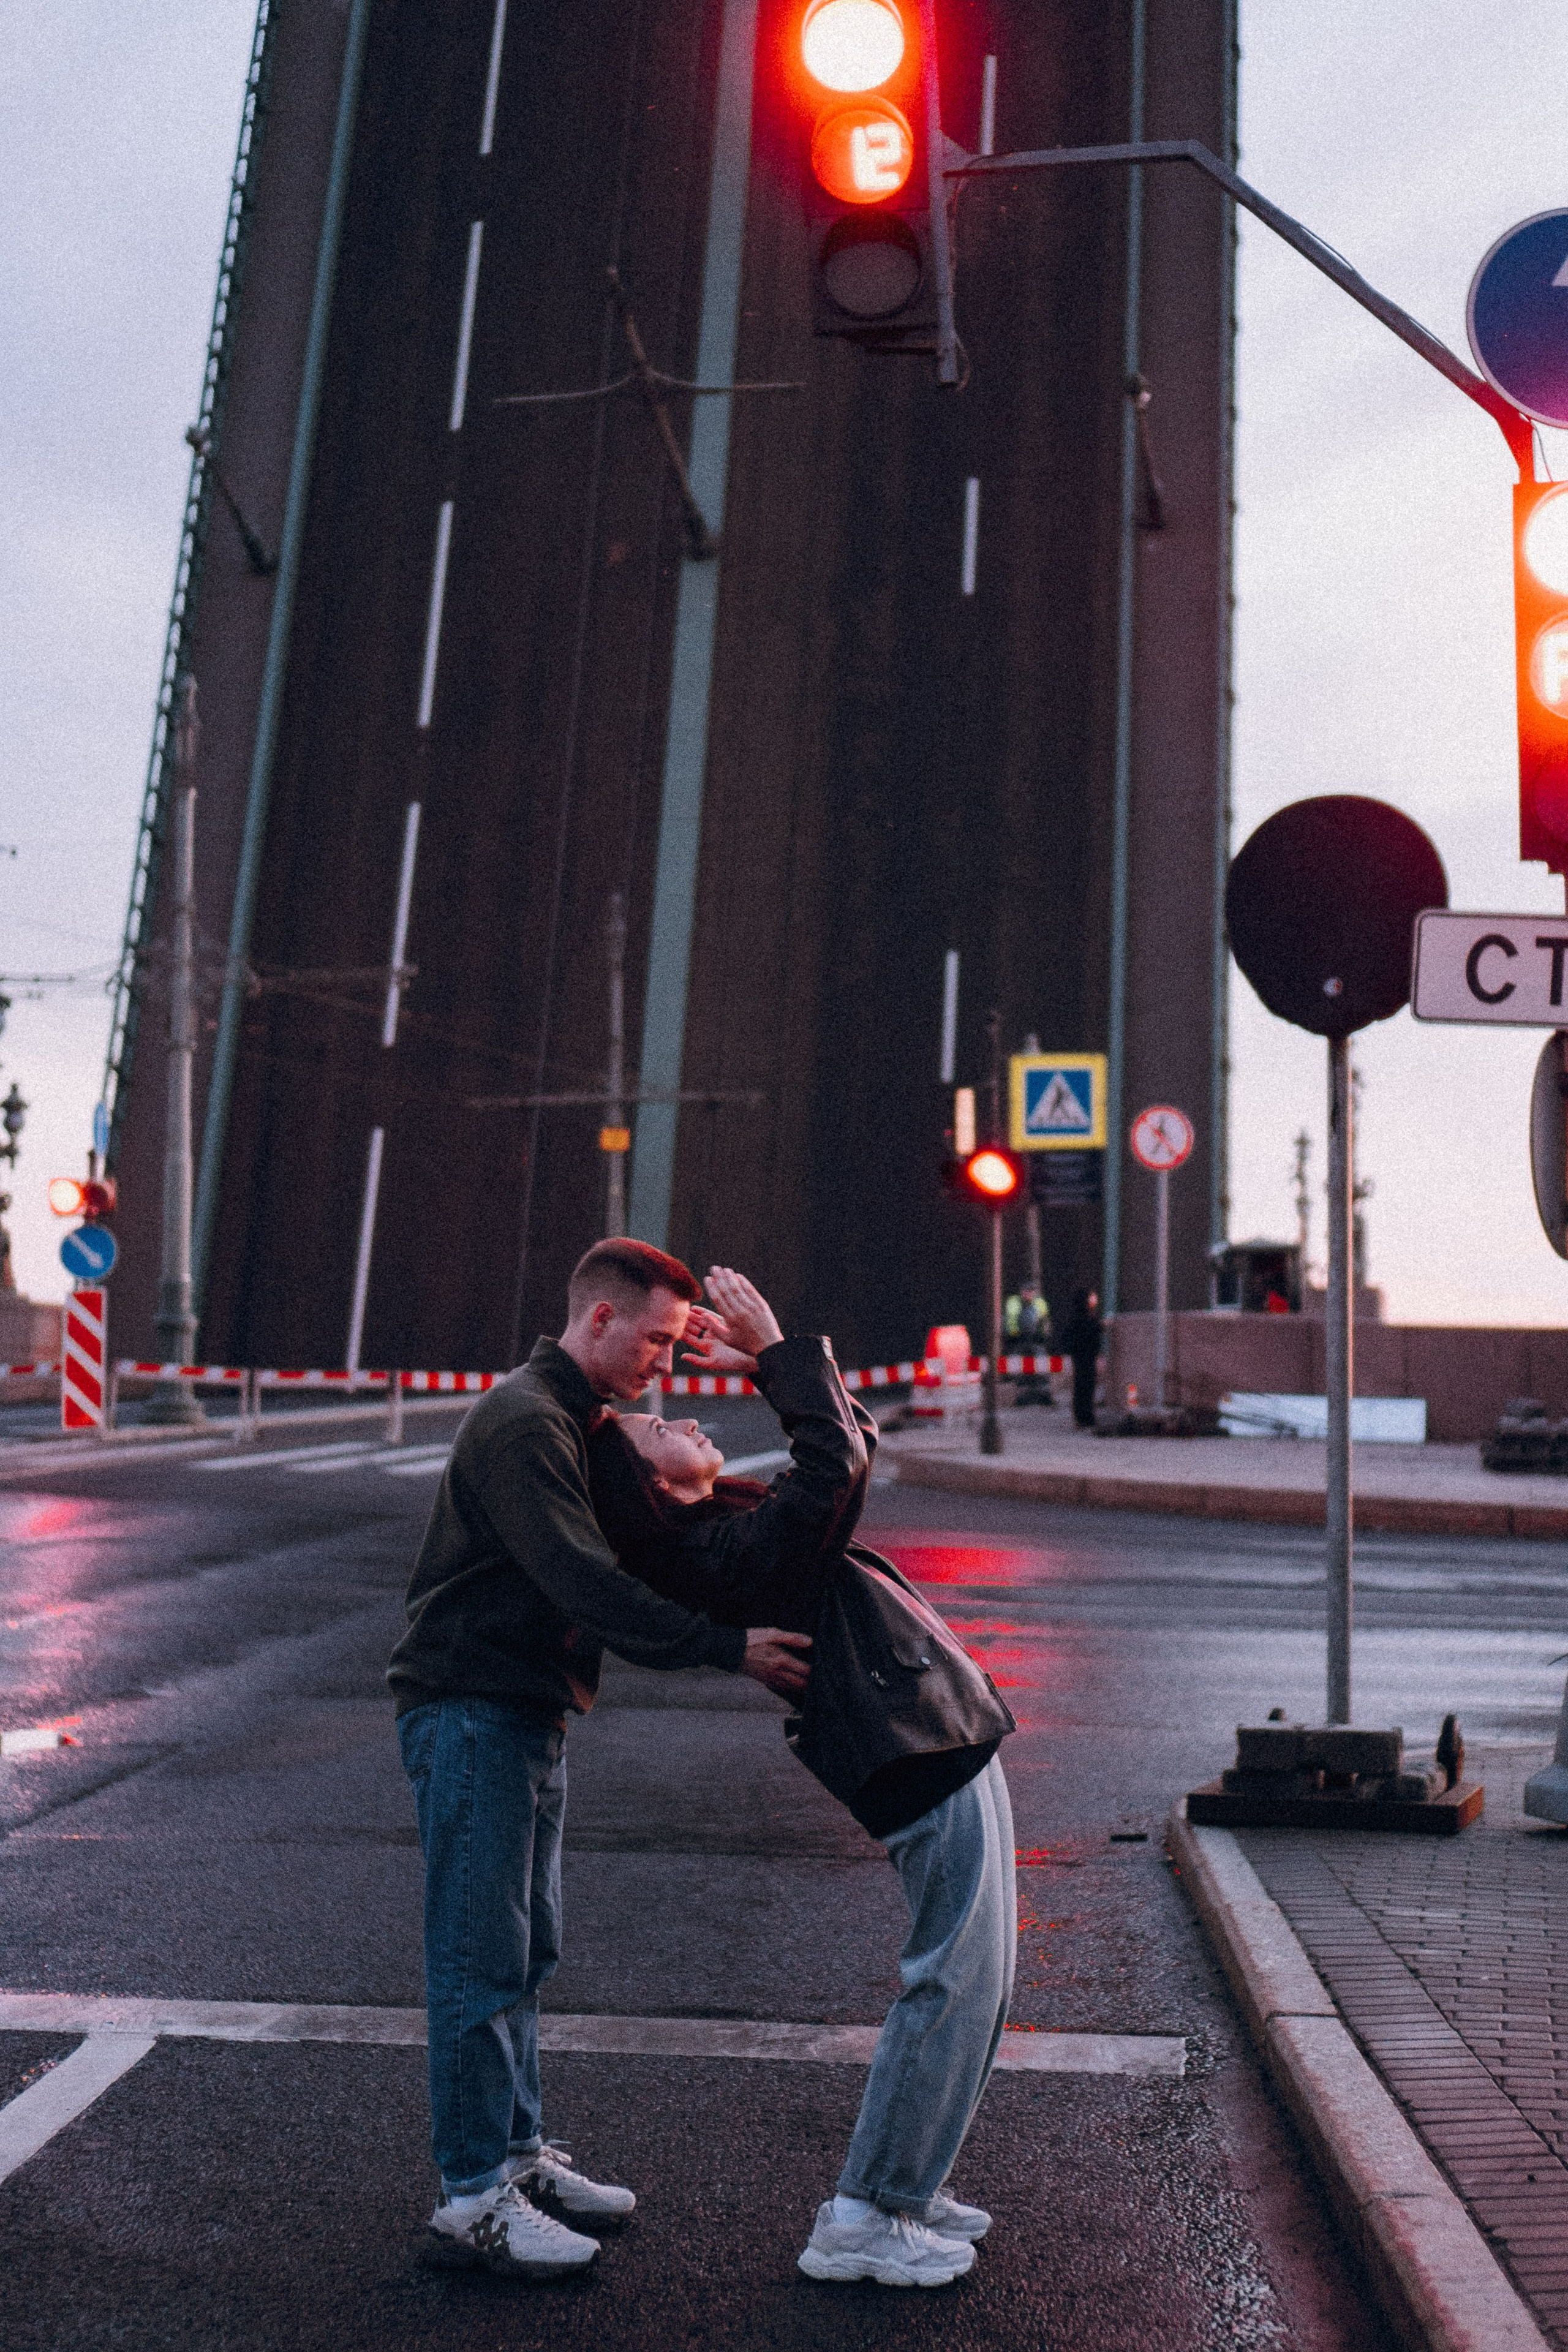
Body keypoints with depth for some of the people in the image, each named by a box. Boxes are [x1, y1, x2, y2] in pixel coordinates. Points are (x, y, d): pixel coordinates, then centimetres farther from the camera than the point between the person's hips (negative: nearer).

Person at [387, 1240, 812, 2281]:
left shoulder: (585, 1421, 15)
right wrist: (731, 1647, -26)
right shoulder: (524, 1421, -19)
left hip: (531, 1712, 10)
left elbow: (617, 1570, 18)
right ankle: (473, 2197, 7)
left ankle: (520, 2153, 28)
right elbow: (586, 1584, -27)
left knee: (527, 1947, 16)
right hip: (472, 1713, -10)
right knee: (481, 1958, -3)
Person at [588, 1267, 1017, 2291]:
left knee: (971, 1982, 17)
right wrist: (778, 1349, -18)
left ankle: (903, 2186, 28)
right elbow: (839, 1460, -28)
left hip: (941, 1747, 10)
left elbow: (850, 1440, 17)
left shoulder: (731, 1531, 10)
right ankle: (864, 2222, 9)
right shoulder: (739, 1554, -19)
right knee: (955, 1986, -3)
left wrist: (761, 1361, 8)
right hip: (933, 1758, -10)